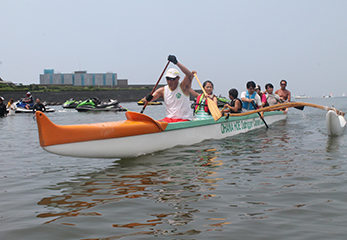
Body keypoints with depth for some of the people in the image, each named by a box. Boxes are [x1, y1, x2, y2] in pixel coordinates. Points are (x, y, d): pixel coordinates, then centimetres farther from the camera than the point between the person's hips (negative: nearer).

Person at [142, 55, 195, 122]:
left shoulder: (183, 87, -5)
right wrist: (147, 98, -28)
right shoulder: (162, 90, 6)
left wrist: (176, 62, -33)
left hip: (184, 120, -3)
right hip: (169, 119, 3)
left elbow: (189, 74, -23)